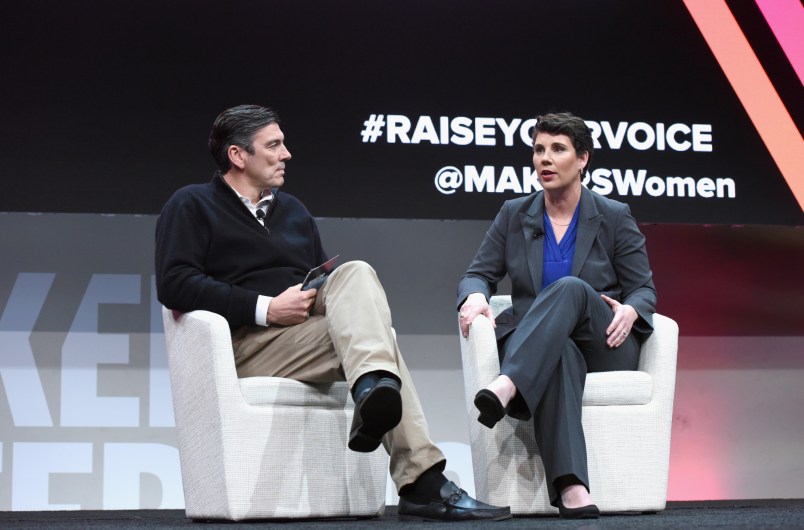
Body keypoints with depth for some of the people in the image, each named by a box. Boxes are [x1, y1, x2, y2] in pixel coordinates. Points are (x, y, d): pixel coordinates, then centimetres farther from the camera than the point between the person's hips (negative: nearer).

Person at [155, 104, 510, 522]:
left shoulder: (293, 211, 29)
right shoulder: (191, 206, 7)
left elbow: (324, 278, 27)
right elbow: (174, 284, -10)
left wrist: (314, 298, -2)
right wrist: (266, 308, -16)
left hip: (308, 328, 6)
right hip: (245, 343, -6)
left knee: (354, 273, -25)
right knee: (375, 332, -26)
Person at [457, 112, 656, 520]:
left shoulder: (614, 218, 7)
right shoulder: (514, 215, 13)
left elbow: (644, 288, 6)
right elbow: (479, 273, 10)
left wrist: (630, 310, -19)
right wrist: (473, 298, -16)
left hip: (604, 348, 0)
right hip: (540, 350, 1)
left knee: (569, 287, -34)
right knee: (559, 353, -41)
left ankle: (506, 388, -55)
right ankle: (570, 487, -58)